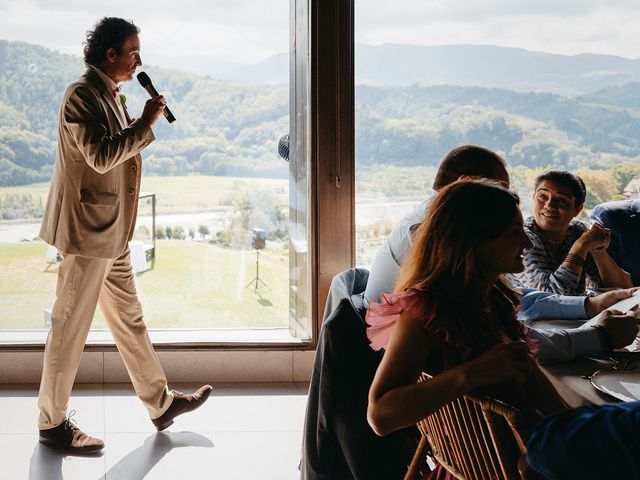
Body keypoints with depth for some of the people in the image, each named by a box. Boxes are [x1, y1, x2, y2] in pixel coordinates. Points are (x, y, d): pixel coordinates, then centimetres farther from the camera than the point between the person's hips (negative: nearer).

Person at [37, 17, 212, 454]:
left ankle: (160, 402, 27)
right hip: (87, 231, -10)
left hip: (112, 233, 10)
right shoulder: (82, 96, -14)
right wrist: (145, 123, -19)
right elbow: (100, 156, -26)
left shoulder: (110, 95, 16)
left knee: (129, 318, 17)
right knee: (71, 327, -1)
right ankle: (52, 423, 11)